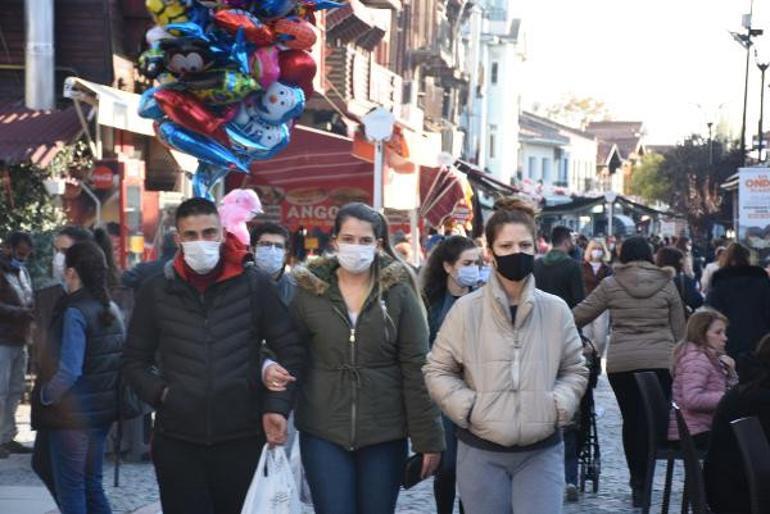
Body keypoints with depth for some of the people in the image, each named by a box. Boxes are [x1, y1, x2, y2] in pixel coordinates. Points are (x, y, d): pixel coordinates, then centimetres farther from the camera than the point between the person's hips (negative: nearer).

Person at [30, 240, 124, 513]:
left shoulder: (74, 312, -18)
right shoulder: (111, 309, 6)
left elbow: (68, 371, -24)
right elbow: (119, 361, 11)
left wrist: (44, 396, -9)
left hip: (73, 415, -8)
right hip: (102, 410, 8)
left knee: (70, 489, 3)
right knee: (91, 485, 16)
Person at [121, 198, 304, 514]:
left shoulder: (254, 284, 1)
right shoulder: (157, 290, 6)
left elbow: (291, 352, 4)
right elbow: (135, 361, 14)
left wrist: (277, 406, -7)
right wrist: (159, 393, -3)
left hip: (243, 438, -1)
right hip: (177, 440, 1)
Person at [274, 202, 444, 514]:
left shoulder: (398, 292, -2)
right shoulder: (310, 290, 1)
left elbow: (416, 367, -4)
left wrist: (428, 437, -6)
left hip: (385, 432, 0)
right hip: (323, 432, 0)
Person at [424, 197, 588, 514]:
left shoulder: (556, 310, 2)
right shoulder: (466, 310, -3)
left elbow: (575, 370, 12)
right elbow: (438, 370, 3)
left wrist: (557, 406, -5)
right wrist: (468, 407, -9)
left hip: (542, 452, 1)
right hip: (481, 453, -1)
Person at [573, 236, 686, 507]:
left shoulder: (611, 284, 3)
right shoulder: (666, 284, 7)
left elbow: (580, 314, 5)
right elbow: (679, 328, 11)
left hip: (621, 362, 0)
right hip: (661, 360, 0)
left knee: (631, 420, 10)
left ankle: (637, 480, 17)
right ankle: (643, 482, -3)